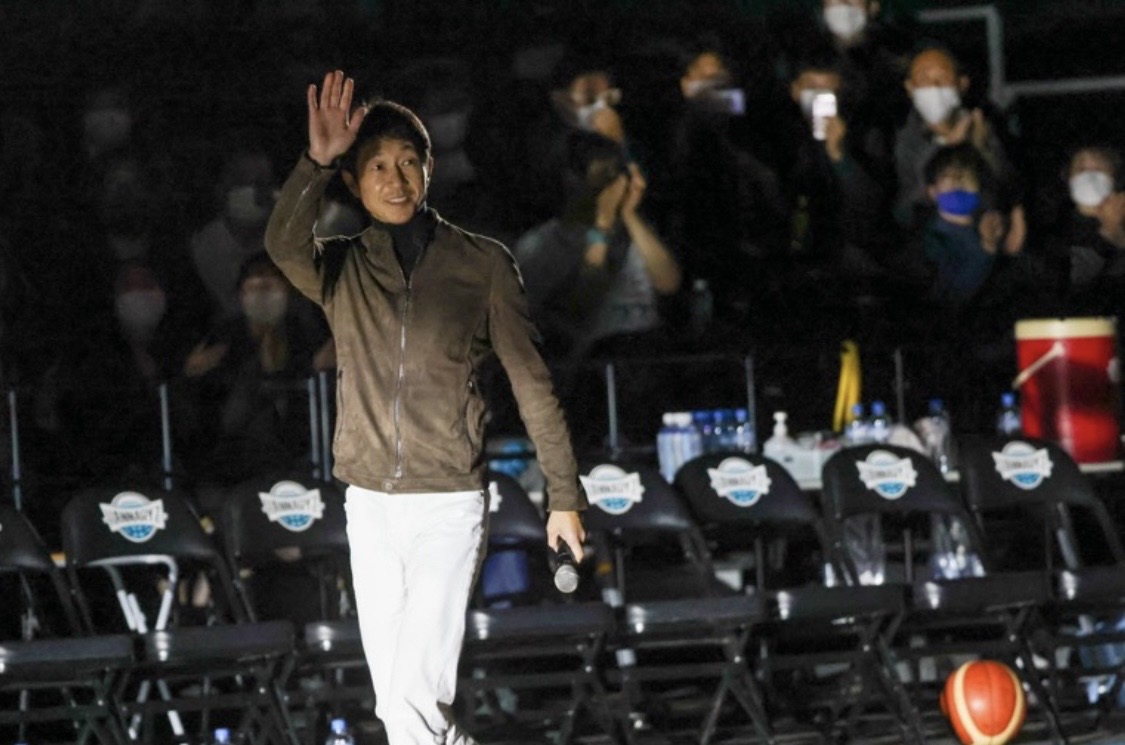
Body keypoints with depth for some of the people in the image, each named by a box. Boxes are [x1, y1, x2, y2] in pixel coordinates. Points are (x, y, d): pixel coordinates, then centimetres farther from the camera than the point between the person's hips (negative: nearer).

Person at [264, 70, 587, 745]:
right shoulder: (342, 270, 5)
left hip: (449, 504, -4)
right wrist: (319, 161, -28)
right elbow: (284, 243, -19)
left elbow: (532, 382, 1)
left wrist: (564, 495, 1)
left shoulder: (483, 263, -1)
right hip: (370, 504, 4)